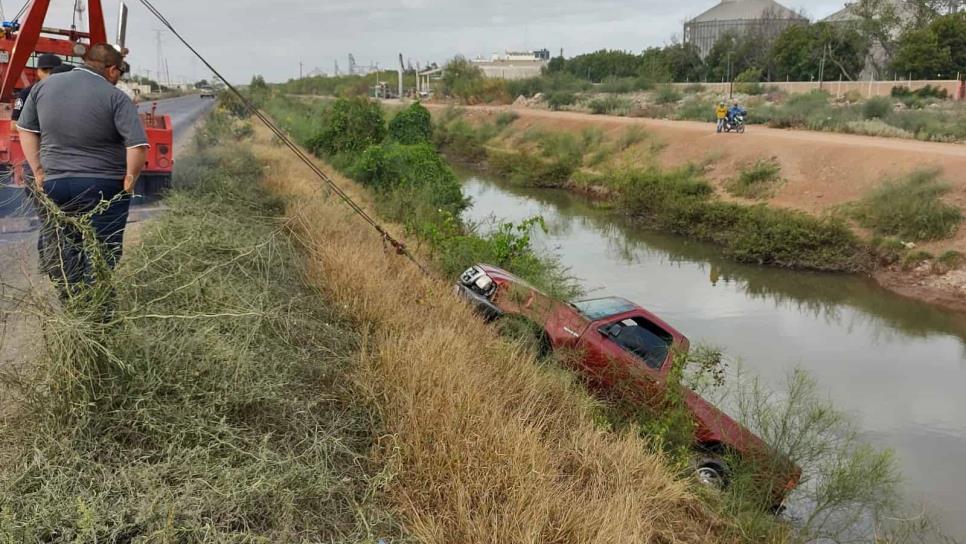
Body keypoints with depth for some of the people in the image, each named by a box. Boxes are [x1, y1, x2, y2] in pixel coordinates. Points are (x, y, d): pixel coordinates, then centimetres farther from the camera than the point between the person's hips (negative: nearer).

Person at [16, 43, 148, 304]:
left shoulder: (43, 86, 7)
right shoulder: (115, 97, -11)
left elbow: (25, 130, 12)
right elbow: (138, 145, -19)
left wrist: (38, 170, 13)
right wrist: (130, 179, -7)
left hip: (53, 183, 5)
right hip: (103, 186, -5)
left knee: (58, 246, 16)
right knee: (100, 251, 2)